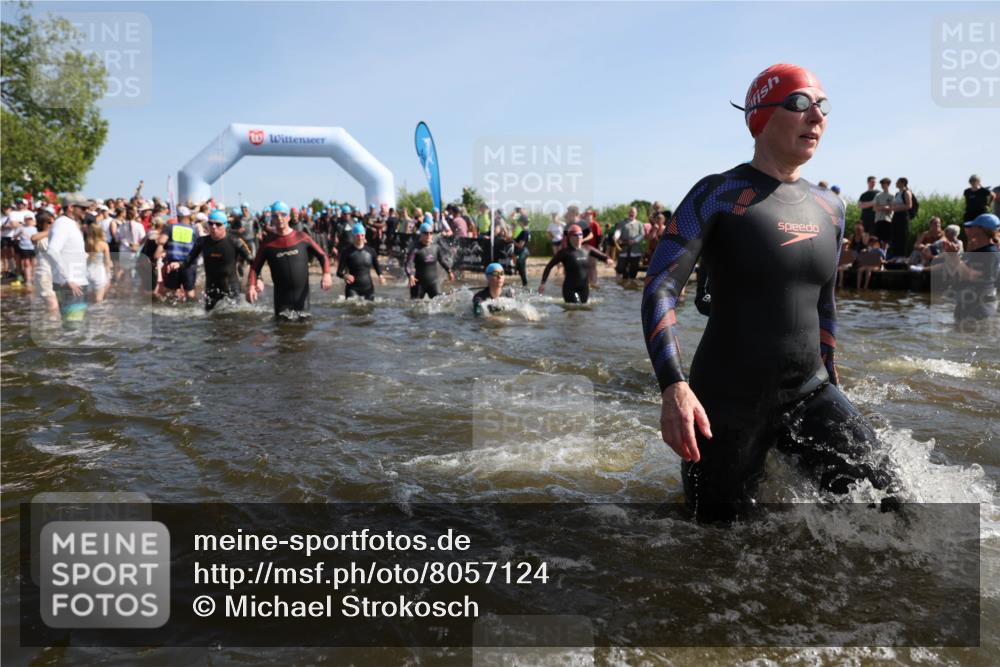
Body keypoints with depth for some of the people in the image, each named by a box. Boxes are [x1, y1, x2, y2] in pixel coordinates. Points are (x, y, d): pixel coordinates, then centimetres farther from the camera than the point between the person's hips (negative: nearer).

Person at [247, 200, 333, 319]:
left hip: (302, 296, 0)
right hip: (281, 299, 0)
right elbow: (255, 268, 4)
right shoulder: (268, 244, 2)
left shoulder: (302, 238, 1)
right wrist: (251, 285, -15)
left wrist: (326, 274, -15)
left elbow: (322, 255, 4)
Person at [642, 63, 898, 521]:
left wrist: (829, 386, 22)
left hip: (809, 395, 5)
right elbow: (659, 289, -18)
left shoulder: (828, 208, 8)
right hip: (729, 402, -5)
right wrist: (673, 386, -31)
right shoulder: (719, 195, -10)